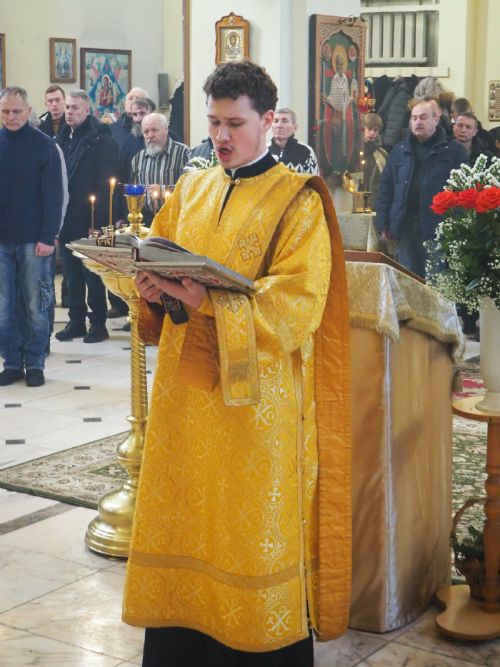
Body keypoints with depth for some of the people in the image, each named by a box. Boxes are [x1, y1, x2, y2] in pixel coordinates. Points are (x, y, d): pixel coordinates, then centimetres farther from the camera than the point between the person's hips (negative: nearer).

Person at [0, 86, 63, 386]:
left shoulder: (44, 145, -2)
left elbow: (53, 195, -5)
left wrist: (48, 237, -12)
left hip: (33, 240, -3)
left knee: (36, 306, 3)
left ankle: (35, 364, 12)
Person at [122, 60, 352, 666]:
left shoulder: (297, 201, -5)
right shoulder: (190, 191, 13)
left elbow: (296, 305, -15)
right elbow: (156, 258, 14)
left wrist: (209, 301, -25)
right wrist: (154, 288, -10)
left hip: (258, 396, -5)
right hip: (185, 388, 5)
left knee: (253, 526, 1)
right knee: (182, 519, 8)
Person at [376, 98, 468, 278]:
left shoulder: (454, 151, 2)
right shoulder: (400, 150, 12)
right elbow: (385, 188, 11)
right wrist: (384, 224, 3)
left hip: (438, 229, -3)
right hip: (406, 227, 3)